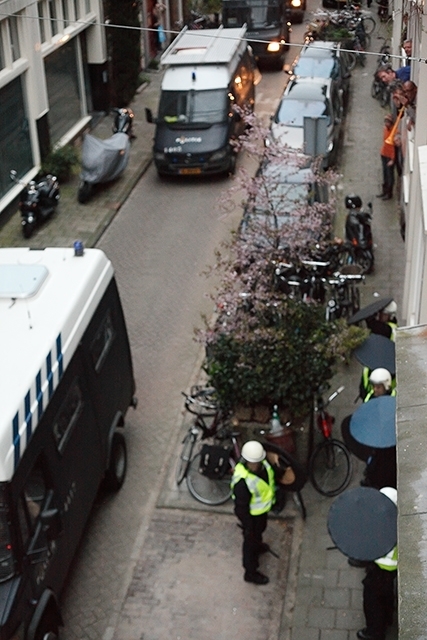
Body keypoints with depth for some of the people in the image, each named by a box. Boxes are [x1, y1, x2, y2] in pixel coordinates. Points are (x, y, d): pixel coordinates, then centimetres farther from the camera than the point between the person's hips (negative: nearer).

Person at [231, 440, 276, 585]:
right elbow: (241, 506, -29)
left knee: (260, 530, 35)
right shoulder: (242, 481, -42)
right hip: (252, 514, -7)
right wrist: (247, 526, -19)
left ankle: (257, 545, 67)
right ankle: (251, 572, 39)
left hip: (262, 509, 7)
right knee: (251, 539, 16)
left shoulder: (262, 464, -19)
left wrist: (271, 497, 20)